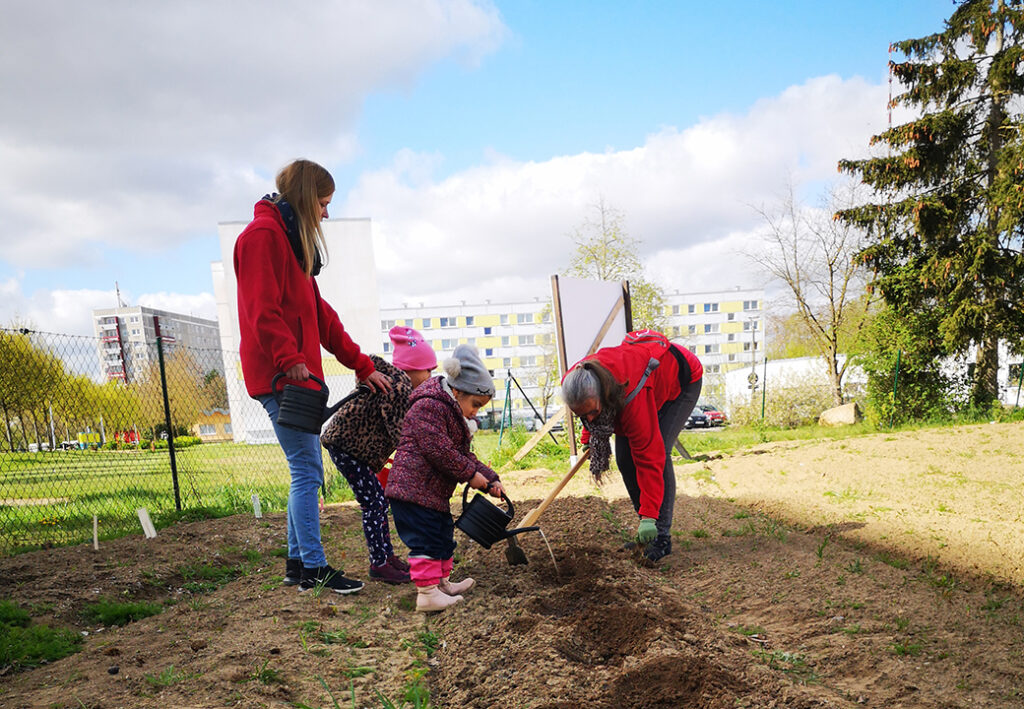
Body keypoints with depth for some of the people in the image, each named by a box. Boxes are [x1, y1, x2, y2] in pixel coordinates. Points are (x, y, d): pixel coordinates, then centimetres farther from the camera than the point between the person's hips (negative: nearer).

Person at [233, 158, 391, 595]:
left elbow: (319, 314, 22)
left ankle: (297, 563, 20)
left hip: (297, 374, 10)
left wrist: (362, 366, 19)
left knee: (307, 470, 11)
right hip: (279, 376, -10)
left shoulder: (292, 240, 23)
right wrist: (289, 360, -26)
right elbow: (262, 309, -18)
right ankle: (314, 568, 2)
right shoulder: (263, 234, -7)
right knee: (307, 469, -7)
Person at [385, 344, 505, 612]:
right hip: (413, 488, -11)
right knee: (425, 539, -9)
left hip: (434, 492, 11)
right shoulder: (429, 407, -16)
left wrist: (489, 479, 8)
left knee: (443, 537, 19)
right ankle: (426, 592, -3)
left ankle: (442, 583, 32)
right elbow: (438, 450, -23)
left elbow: (464, 454, 20)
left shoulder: (454, 416, 19)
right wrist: (471, 474, -16)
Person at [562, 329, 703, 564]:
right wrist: (588, 436, 12)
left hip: (682, 379, -7)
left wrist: (649, 516, -39)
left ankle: (661, 536, -14)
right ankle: (646, 532, 7)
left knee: (657, 452, -22)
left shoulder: (632, 396, -44)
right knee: (624, 458, -5)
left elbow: (648, 457, -39)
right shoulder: (576, 384, -26)